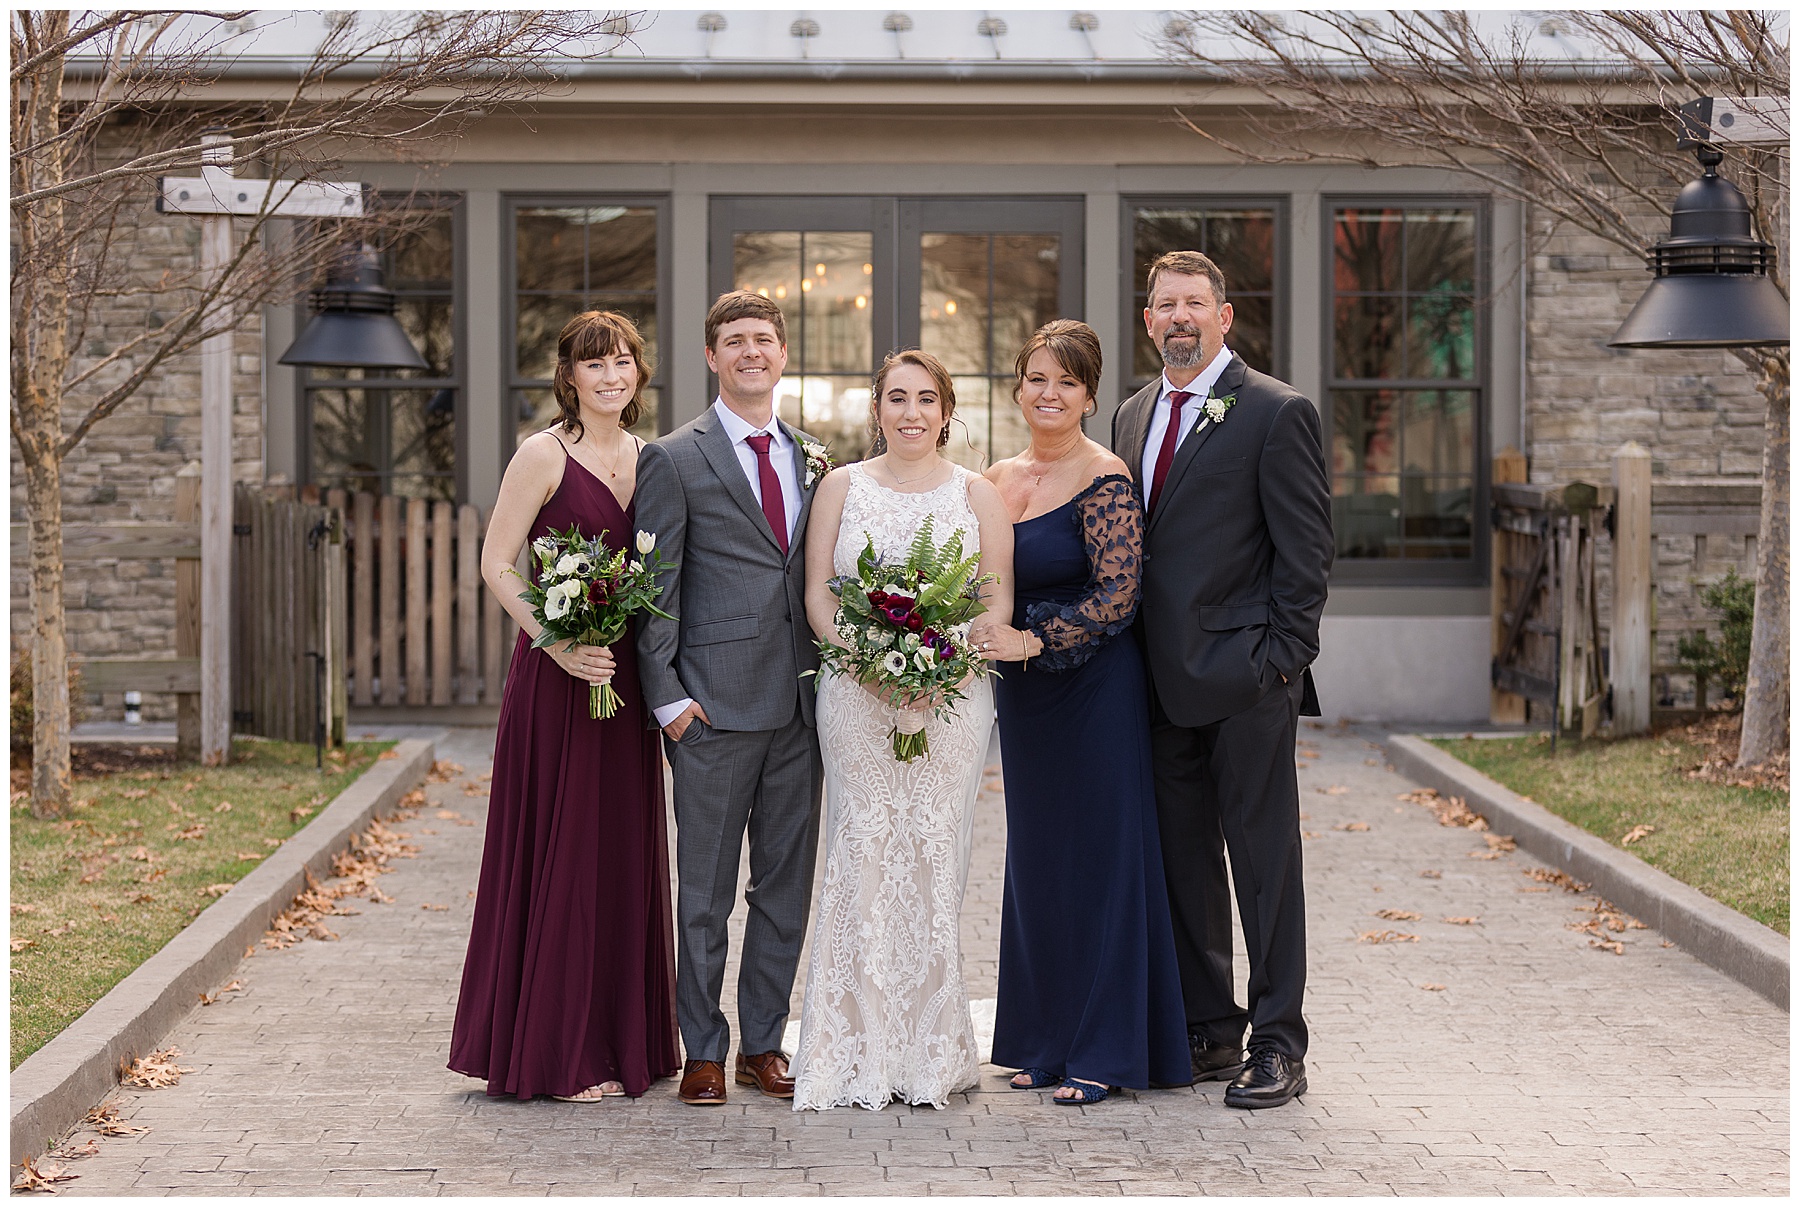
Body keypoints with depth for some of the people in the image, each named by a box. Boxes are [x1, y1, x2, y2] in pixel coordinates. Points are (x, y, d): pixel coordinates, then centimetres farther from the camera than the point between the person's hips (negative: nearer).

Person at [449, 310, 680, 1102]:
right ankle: (553, 1057, 6)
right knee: (558, 853, -2)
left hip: (625, 678, 6)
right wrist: (560, 644, -19)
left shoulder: (647, 458, 11)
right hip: (558, 679, -6)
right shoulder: (545, 455, -7)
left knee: (622, 855, 9)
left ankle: (615, 1044, 19)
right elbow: (496, 563, -10)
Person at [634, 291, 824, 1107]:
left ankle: (763, 1043, 19)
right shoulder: (673, 460, -2)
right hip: (716, 700, -5)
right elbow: (653, 590, -4)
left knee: (787, 880, 9)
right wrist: (668, 696, -10)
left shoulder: (809, 458, 14)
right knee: (705, 887, 2)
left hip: (800, 701, 5)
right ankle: (703, 1050, 11)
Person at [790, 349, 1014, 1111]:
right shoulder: (841, 487, 8)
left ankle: (931, 1052, 6)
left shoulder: (976, 495, 8)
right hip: (857, 697, 0)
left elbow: (1000, 599, 4)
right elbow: (818, 594, 4)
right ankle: (865, 1053, 1)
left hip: (952, 697, 0)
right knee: (863, 860, -4)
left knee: (935, 862, -1)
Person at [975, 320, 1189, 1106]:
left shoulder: (1105, 481, -11)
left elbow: (1117, 595, -18)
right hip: (1022, 695, 7)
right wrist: (977, 643, 0)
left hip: (1093, 688, -7)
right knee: (1035, 859, 11)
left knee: (1099, 857, -2)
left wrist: (1033, 642, -23)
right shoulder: (997, 481, 10)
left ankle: (1102, 1050, 5)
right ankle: (1047, 1041, 19)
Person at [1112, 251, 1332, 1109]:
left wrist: (1282, 658, -13)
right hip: (1163, 680, 7)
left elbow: (1306, 548, -8)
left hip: (1247, 680, -7)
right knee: (1182, 861, 11)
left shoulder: (1276, 413, -6)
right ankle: (1207, 1031, 21)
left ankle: (1277, 1045, 4)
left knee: (1264, 859, -2)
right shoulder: (1133, 416, 15)